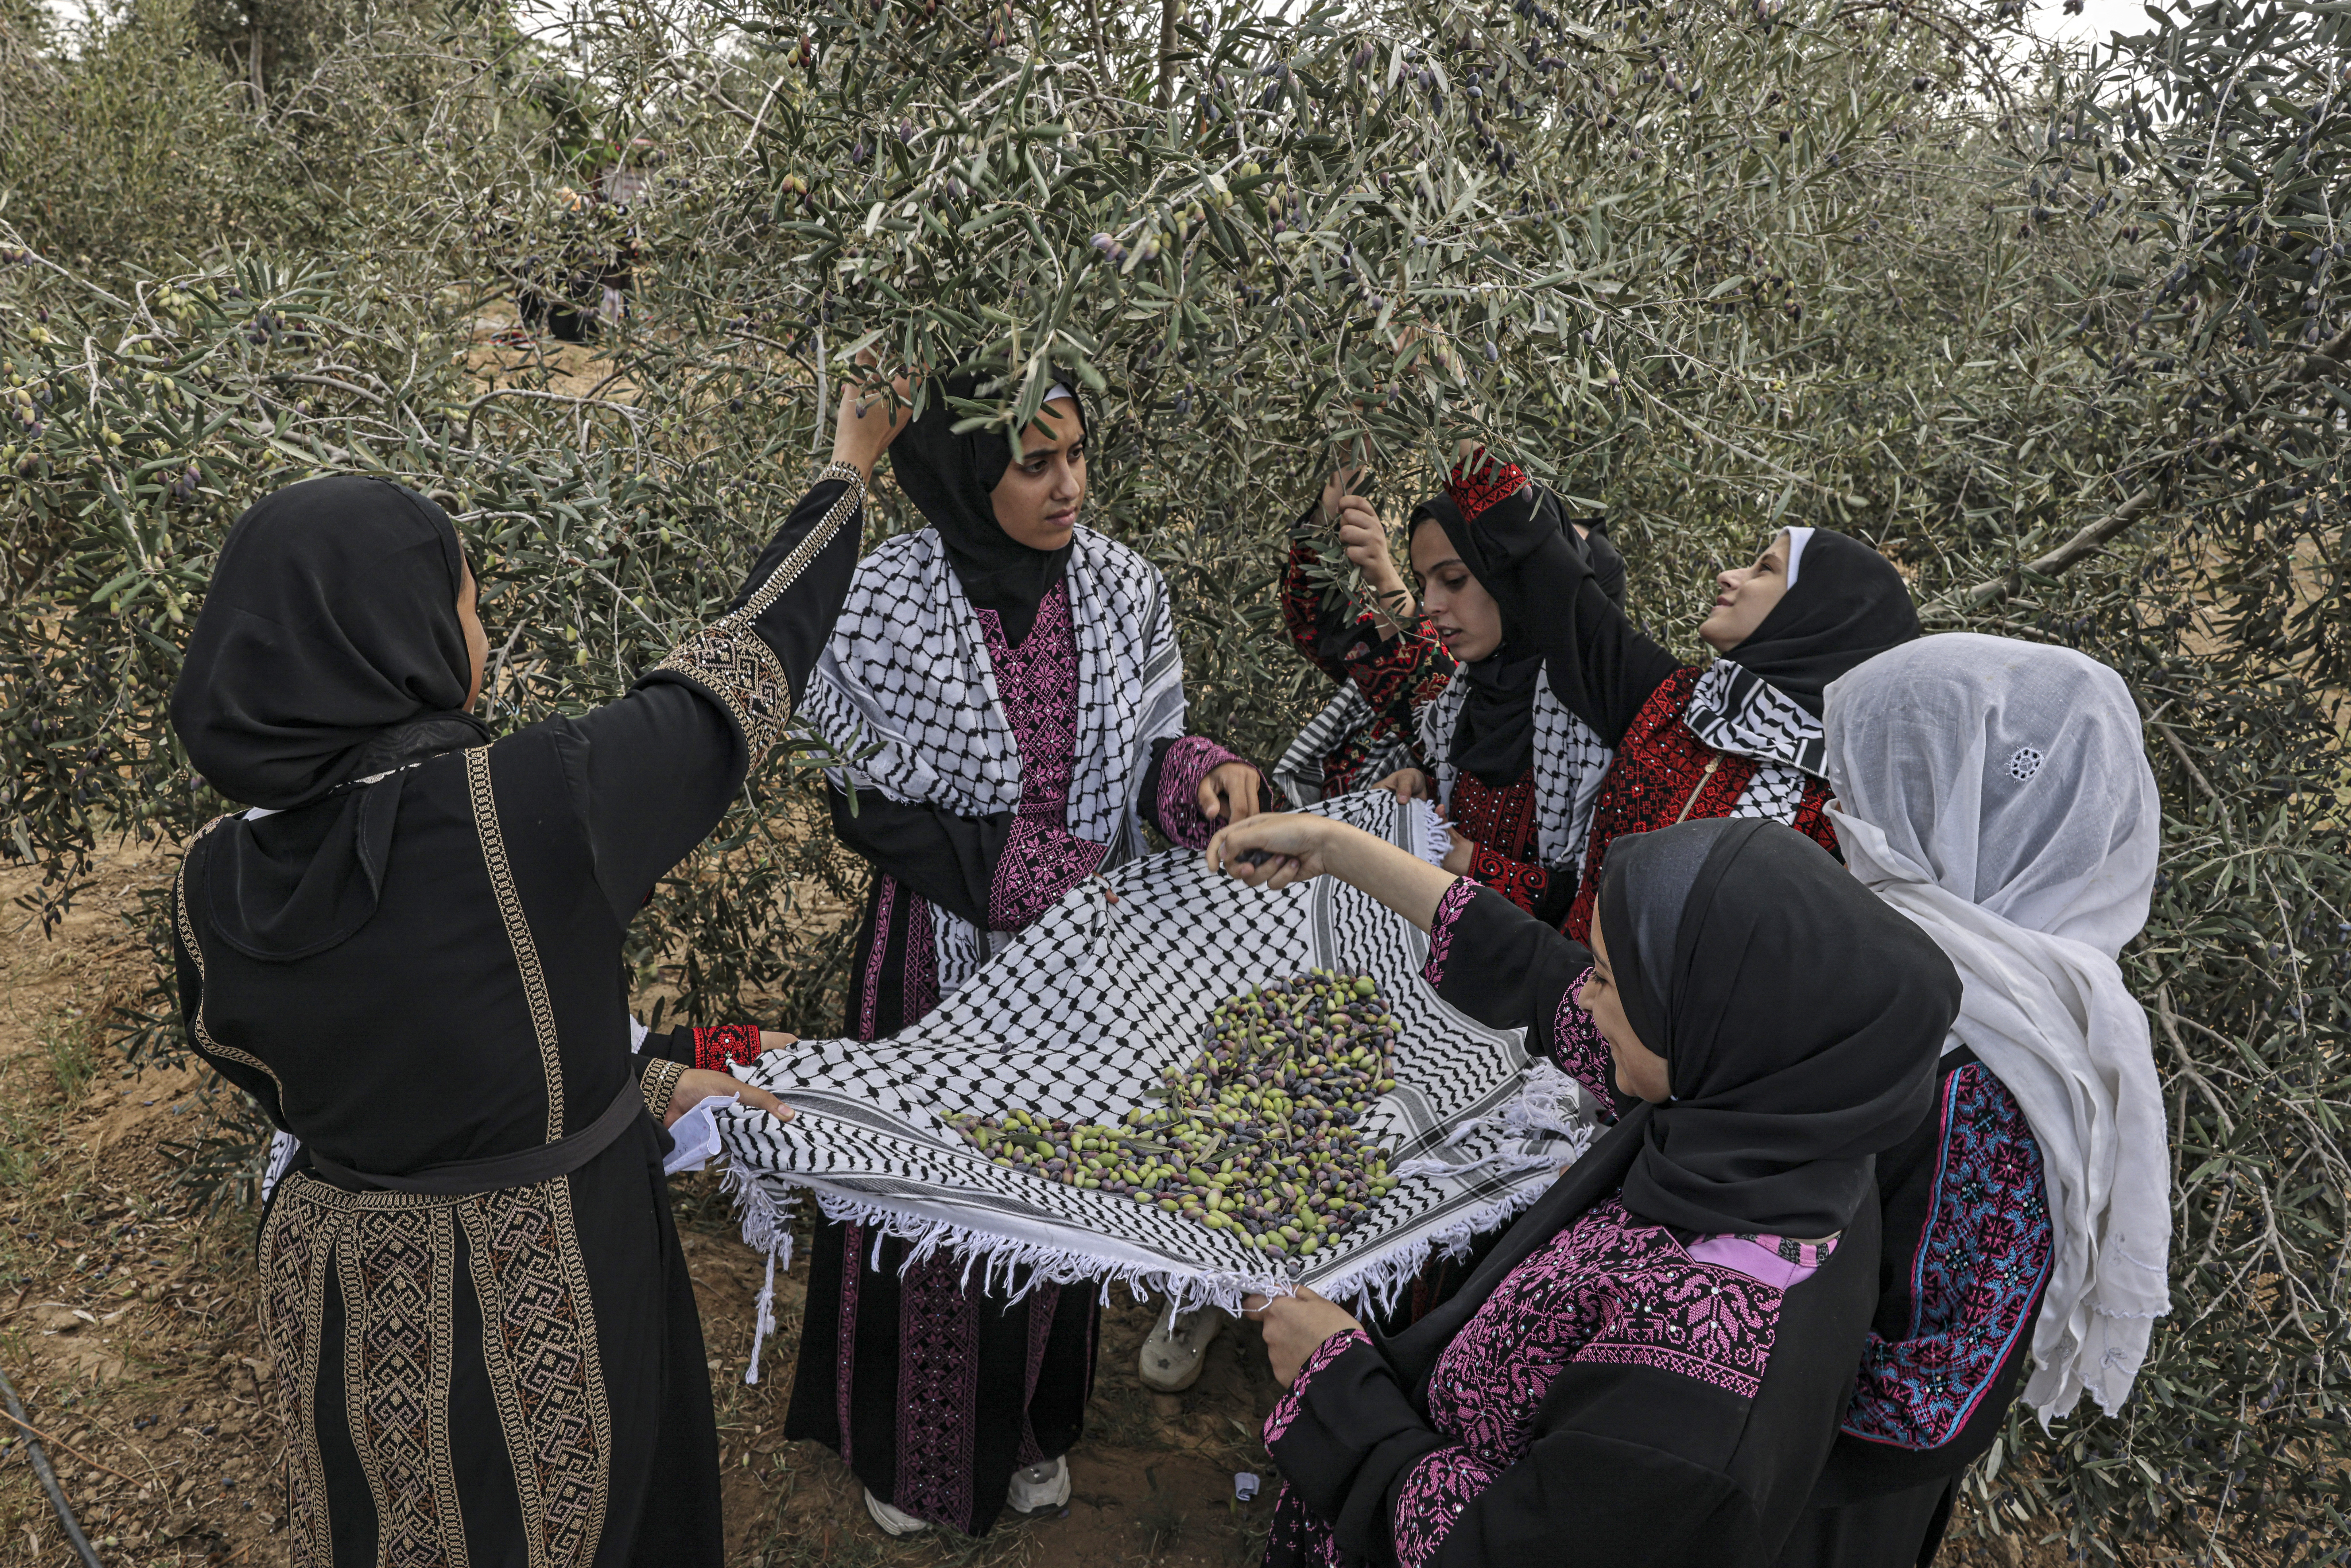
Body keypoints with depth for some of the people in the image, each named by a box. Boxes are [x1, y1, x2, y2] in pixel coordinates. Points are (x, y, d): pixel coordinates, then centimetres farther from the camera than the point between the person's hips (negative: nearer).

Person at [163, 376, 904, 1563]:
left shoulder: (211, 894, -13)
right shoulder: (526, 804, -29)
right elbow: (736, 675, -14)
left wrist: (641, 1086, 8)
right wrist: (846, 478, 1)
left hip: (342, 1292, 4)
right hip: (540, 1297, -4)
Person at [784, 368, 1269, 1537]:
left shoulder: (1123, 588, -7)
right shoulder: (890, 602, -16)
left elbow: (1146, 754, 5)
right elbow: (868, 805, -13)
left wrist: (1199, 776, -18)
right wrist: (1023, 870, -22)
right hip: (941, 953, -3)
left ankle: (1032, 1425, 43)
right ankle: (909, 1445, 38)